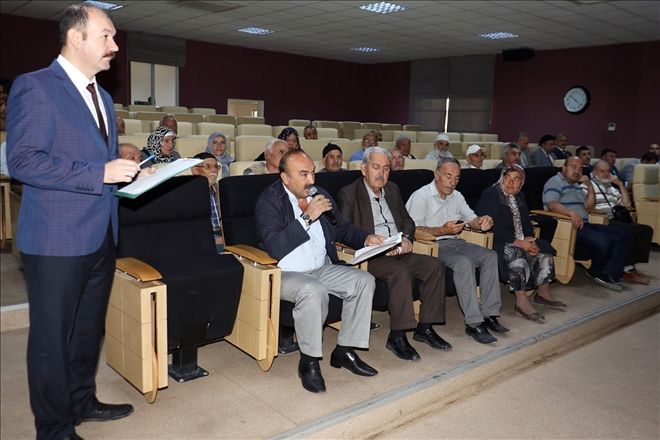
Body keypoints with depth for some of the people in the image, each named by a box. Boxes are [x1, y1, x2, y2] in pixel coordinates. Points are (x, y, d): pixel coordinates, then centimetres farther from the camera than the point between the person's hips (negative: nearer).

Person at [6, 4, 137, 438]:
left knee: (89, 329, 19)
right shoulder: (34, 86, -10)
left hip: (101, 236, 8)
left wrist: (124, 171, 4)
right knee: (53, 336, 6)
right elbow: (23, 160, -19)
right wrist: (100, 172, -23)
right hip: (58, 239, -8)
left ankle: (83, 402, 37)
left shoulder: (102, 96, 16)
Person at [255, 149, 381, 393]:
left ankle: (344, 350, 0)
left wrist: (365, 238, 0)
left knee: (364, 280, -11)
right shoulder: (269, 201, -10)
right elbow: (275, 248, -23)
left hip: (323, 269, 7)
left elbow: (342, 228, 20)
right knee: (313, 290, -35)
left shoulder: (320, 195, 9)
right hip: (286, 273, -7)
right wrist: (307, 217, -23)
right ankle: (309, 361, -15)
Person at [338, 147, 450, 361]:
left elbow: (407, 220, 23)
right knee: (401, 272, -33)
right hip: (370, 256, -7)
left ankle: (425, 328, -5)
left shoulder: (392, 190, 19)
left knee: (435, 265, -14)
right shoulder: (349, 194, -2)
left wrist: (407, 237, 0)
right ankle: (397, 336, -24)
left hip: (399, 253, 7)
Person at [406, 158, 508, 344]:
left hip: (454, 242, 8)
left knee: (490, 255, -13)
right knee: (464, 262, -32)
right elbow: (414, 230, -16)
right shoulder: (421, 196, -7)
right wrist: (443, 230, -26)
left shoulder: (457, 196, 18)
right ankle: (473, 323, -28)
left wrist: (482, 222, -10)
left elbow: (472, 219, 14)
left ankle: (489, 314, -12)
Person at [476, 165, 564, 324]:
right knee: (517, 254, -33)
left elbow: (526, 222, 14)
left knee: (544, 251, -6)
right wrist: (518, 242, -22)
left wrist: (529, 239, -9)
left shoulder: (519, 197, 16)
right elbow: (493, 227, -21)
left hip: (519, 240, 9)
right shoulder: (489, 195, -12)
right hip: (496, 242, -9)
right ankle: (521, 302, -29)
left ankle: (542, 293, 8)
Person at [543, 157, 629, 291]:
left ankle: (610, 275, -9)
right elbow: (551, 204, -20)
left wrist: (590, 186, 9)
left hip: (584, 225, 10)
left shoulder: (577, 186, 27)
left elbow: (589, 206, 22)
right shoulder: (555, 182, -2)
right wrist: (571, 212, -35)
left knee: (622, 235, -4)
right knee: (602, 242, -29)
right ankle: (597, 272, 0)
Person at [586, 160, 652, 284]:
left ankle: (632, 264, -12)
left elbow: (627, 204, 20)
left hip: (613, 221, 8)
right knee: (627, 230, -32)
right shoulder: (587, 185, 4)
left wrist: (620, 184, 14)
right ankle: (627, 269, -23)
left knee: (646, 230, -7)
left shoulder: (611, 188, 28)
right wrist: (601, 211, -19)